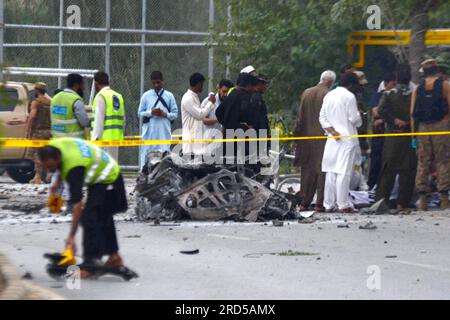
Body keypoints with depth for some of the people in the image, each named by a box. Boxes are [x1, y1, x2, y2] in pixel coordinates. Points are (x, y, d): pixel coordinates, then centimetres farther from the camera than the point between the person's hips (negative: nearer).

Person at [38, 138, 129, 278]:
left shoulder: (74, 169, -39)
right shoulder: (52, 148, -16)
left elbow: (77, 203, -40)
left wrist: (71, 236, -41)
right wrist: (58, 182, 9)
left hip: (108, 180, -10)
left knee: (89, 219, -19)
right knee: (103, 218, 20)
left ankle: (90, 265, -20)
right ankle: (114, 257, 33)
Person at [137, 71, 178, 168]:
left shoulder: (169, 96, 7)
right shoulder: (146, 96, 7)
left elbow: (175, 114, 8)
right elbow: (140, 113, 8)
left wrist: (164, 114, -11)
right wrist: (151, 112, -10)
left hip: (164, 132, 0)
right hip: (149, 132, 0)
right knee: (147, 156, -3)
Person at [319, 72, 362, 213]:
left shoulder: (329, 95, 11)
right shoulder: (349, 96, -11)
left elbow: (322, 117, 9)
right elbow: (354, 118, -12)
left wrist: (332, 131, 0)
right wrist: (359, 121, 10)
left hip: (333, 139, 6)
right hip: (347, 138, -6)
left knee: (331, 172, 8)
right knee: (344, 172, -6)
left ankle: (329, 204, 8)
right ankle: (343, 204, -6)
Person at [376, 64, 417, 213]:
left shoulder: (388, 94, -3)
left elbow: (381, 110, -17)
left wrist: (395, 121, -11)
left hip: (392, 139, 1)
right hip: (410, 138, -1)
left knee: (388, 171, 8)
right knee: (407, 172, 1)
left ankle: (381, 199, -1)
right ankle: (403, 203, -4)